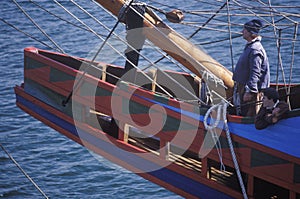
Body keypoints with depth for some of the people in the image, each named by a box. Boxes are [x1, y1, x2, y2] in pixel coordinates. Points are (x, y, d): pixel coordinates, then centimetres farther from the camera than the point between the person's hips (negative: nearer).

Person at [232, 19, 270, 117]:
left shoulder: (255, 50, -22)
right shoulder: (250, 46, 13)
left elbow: (255, 73, -26)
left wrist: (249, 91, -28)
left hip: (251, 87, -11)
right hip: (243, 86, 11)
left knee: (250, 115, -6)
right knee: (243, 113, 18)